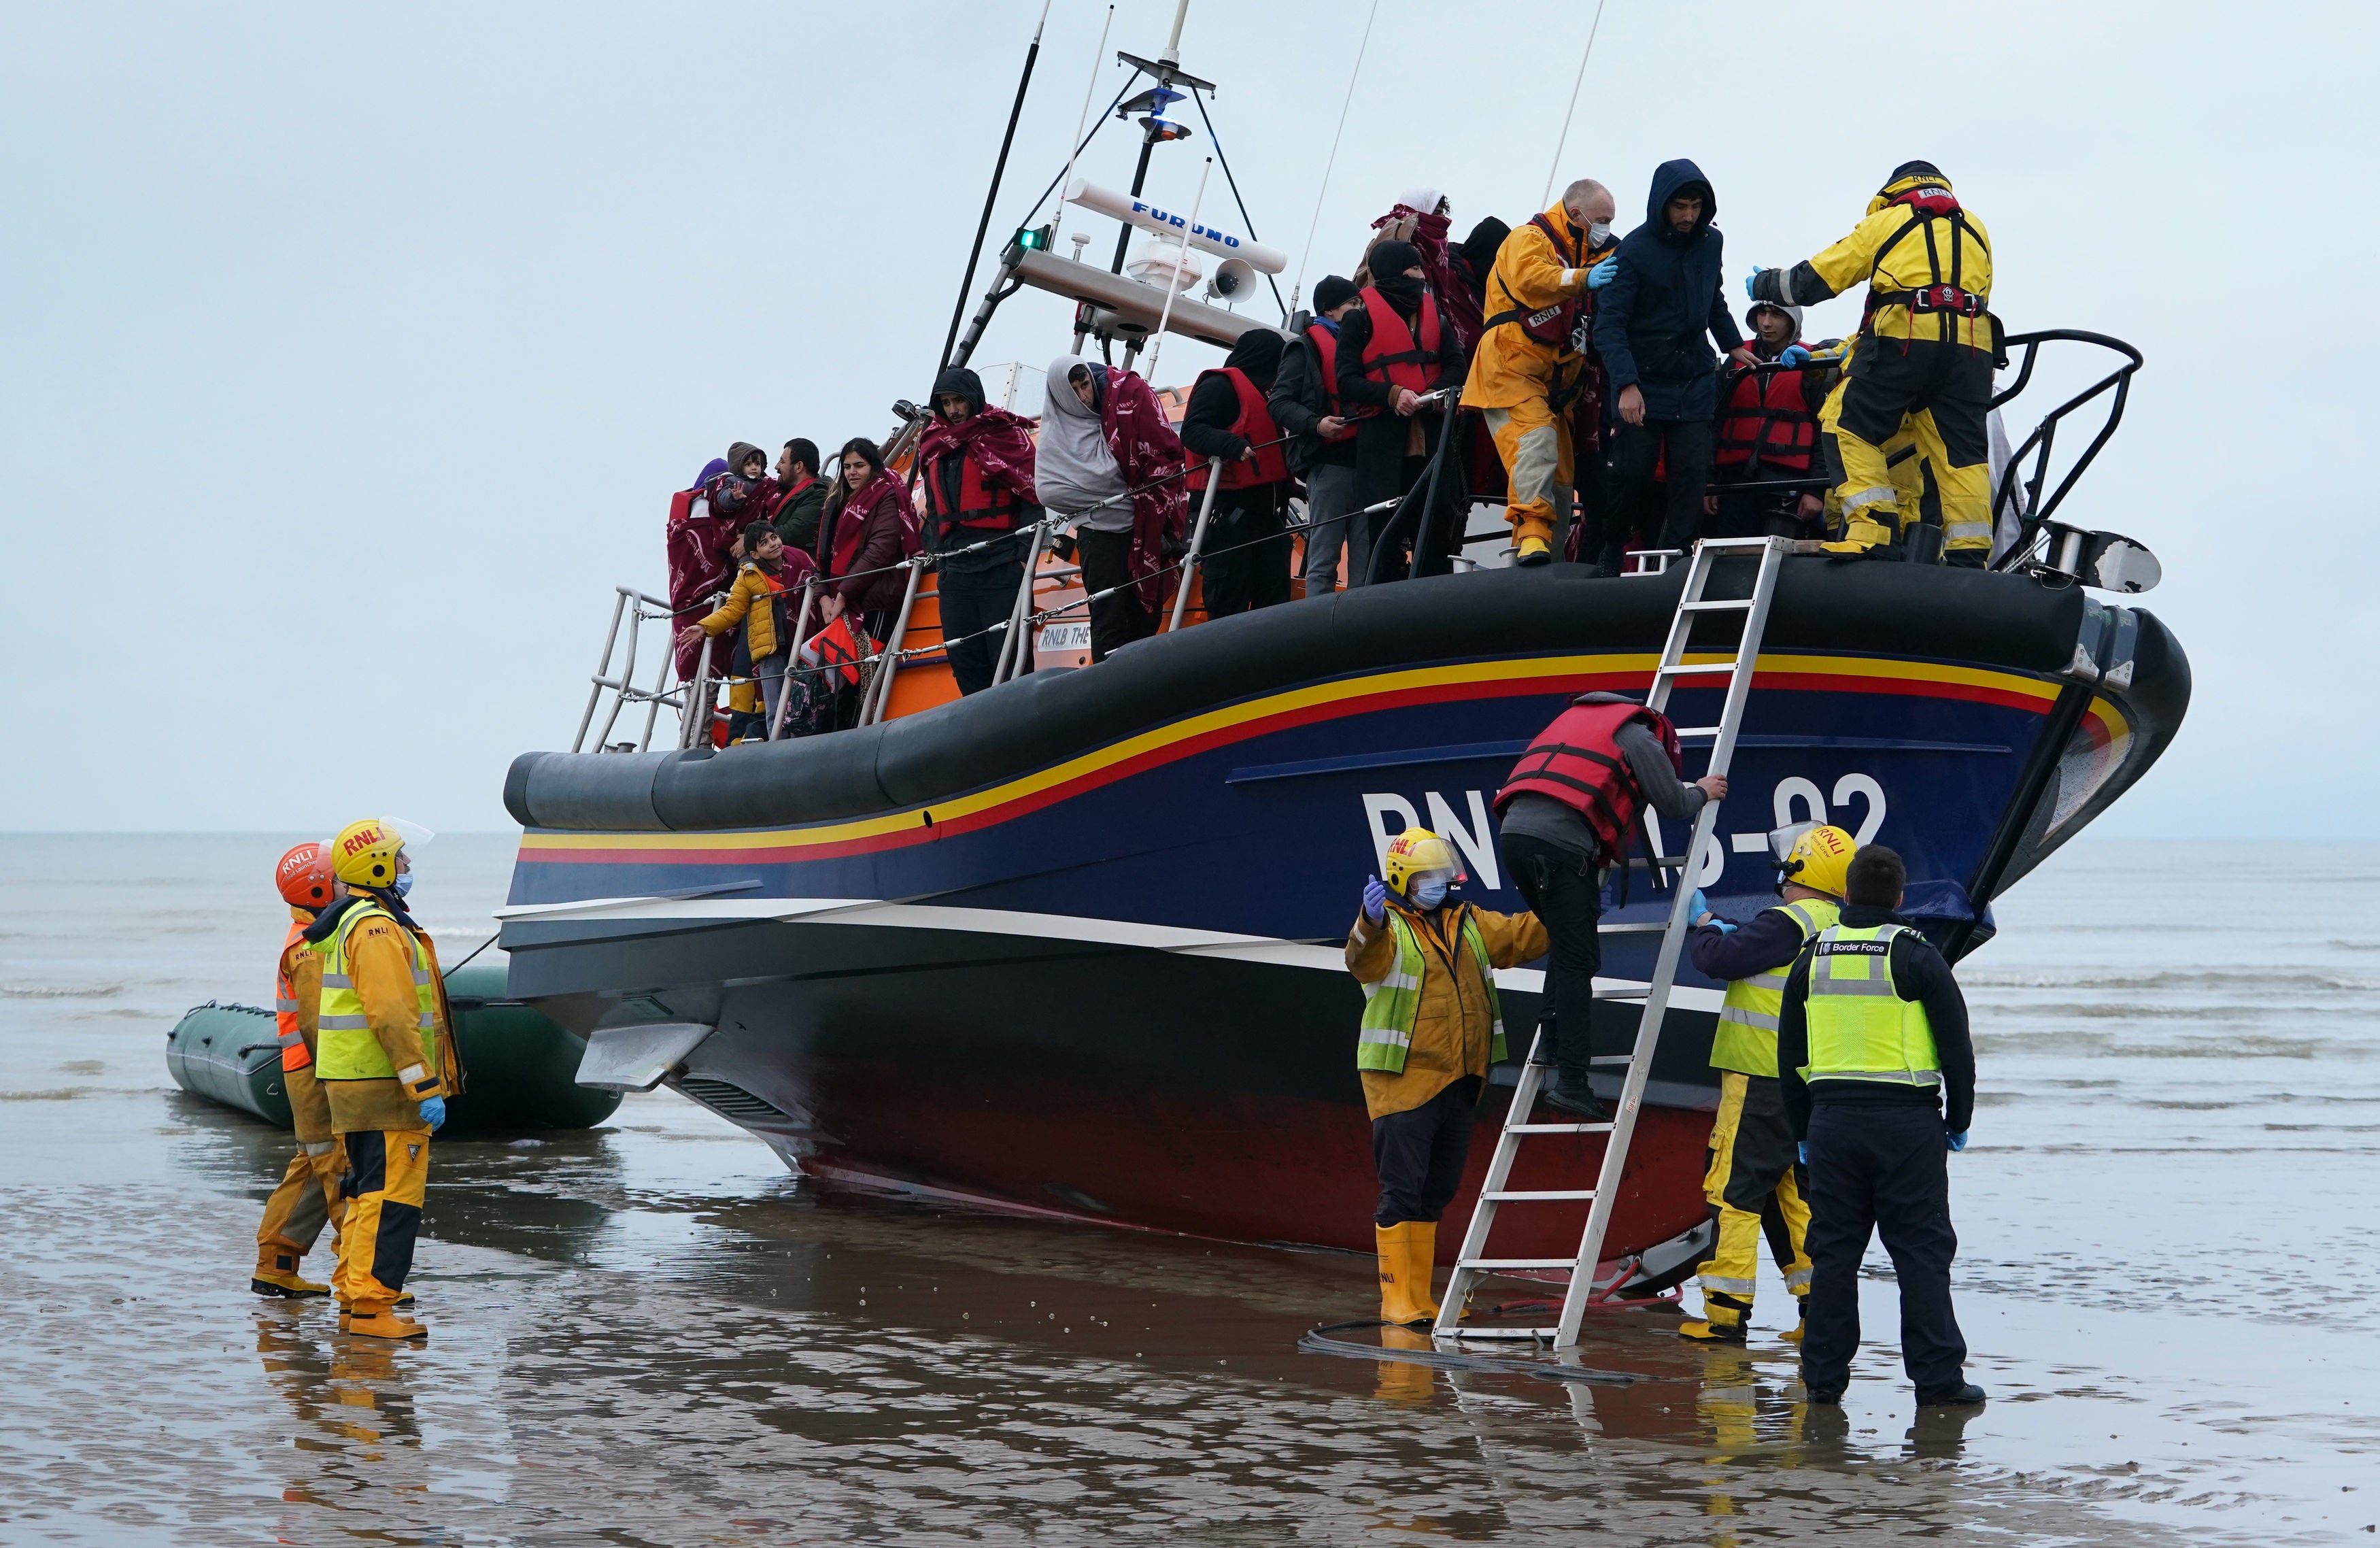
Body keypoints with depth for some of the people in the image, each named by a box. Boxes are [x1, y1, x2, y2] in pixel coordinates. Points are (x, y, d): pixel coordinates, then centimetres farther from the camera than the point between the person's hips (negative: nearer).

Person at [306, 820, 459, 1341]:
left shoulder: (348, 924, 19)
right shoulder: (377, 928, -16)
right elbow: (392, 1017, -23)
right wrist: (425, 1086, -22)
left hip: (354, 1083, 11)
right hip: (384, 1085, -11)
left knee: (369, 1192, 15)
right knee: (391, 1196, -10)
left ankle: (352, 1301, 19)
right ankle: (370, 1307, -11)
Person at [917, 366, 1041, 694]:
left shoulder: (1006, 436, -1)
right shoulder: (935, 447, 18)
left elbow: (1031, 498, -4)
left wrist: (1024, 554, -12)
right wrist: (936, 555, 17)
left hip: (1001, 566, -6)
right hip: (954, 568, 6)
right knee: (964, 659, 5)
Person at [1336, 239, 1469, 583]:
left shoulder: (1432, 315, 20)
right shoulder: (1360, 320, 6)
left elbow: (1456, 365, 9)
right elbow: (1347, 383, 0)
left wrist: (1431, 394, -11)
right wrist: (1391, 395, -17)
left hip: (1433, 436, 4)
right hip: (1383, 441, -4)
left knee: (1438, 529, -1)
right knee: (1385, 537, -6)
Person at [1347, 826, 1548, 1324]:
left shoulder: (1470, 925, 14)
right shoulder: (1389, 929, -9)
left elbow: (1525, 935, 15)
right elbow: (1365, 960, -29)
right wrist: (1372, 923, -51)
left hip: (1459, 1081, 7)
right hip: (1403, 1081, -7)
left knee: (1436, 1191, 13)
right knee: (1402, 1189, -7)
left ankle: (1419, 1297, 21)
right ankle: (1396, 1298, -4)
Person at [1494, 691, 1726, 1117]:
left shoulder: (1577, 717, 33)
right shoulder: (1639, 736, 11)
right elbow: (1673, 804, 12)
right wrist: (1702, 792, 32)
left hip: (1513, 831, 7)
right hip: (1559, 841, -7)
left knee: (1568, 945, 25)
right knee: (1578, 962, -4)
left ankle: (1551, 1040, 15)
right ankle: (1571, 1081, -8)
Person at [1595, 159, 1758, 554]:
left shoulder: (1710, 242, 4)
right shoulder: (1635, 250, -14)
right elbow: (1609, 324, -17)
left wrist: (1733, 344, 19)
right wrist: (1626, 385, -26)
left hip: (1695, 384, 4)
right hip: (1644, 385, -4)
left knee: (1692, 474, -4)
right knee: (1632, 477, -3)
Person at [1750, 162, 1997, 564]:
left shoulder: (1887, 219, 18)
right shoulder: (1975, 229, 29)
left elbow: (1816, 277, 16)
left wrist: (1764, 284, 36)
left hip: (1905, 335, -4)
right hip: (1972, 346, 4)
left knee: (1852, 425, 4)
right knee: (1961, 447, 6)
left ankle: (1872, 530, -12)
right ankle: (1970, 556, -2)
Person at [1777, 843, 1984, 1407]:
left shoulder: (1813, 956, 7)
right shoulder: (1915, 957, -4)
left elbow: (1790, 1052, 12)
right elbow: (1956, 1044, -3)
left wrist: (1802, 1130, 20)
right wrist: (1958, 1121, 9)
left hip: (1832, 1119, 3)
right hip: (1907, 1120, -3)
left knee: (1833, 1250, 9)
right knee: (1921, 1250, 0)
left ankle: (1823, 1373, 10)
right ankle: (1937, 1375, -1)